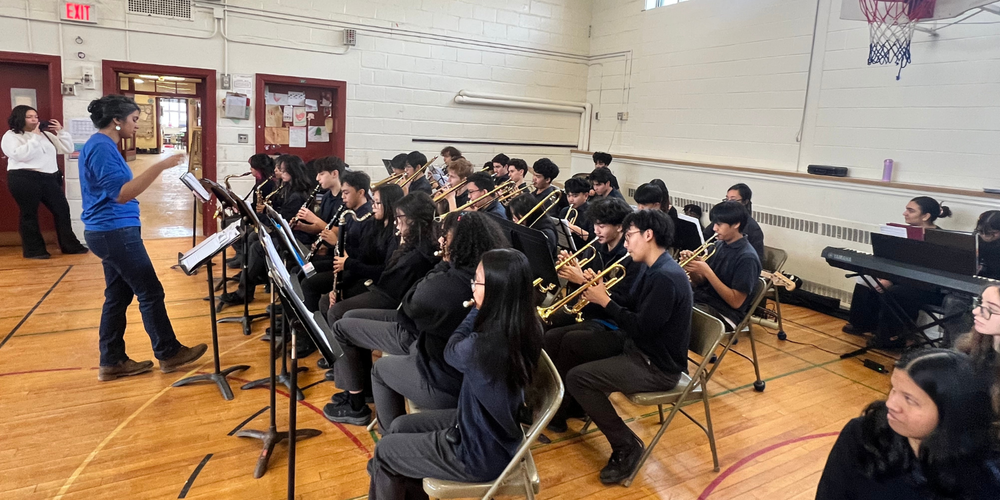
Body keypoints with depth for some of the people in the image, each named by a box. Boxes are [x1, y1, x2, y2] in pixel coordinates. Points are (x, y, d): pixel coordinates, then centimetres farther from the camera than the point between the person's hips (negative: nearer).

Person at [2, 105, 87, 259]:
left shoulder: (45, 134, 18)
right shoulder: (11, 136, 0)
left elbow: (68, 148, 14)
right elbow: (20, 155, -18)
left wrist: (61, 131, 2)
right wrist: (35, 137, -16)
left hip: (50, 179, 6)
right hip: (25, 180, -6)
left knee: (62, 209, 4)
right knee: (29, 214, 1)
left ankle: (70, 246, 12)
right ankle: (33, 250, 8)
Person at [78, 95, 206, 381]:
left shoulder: (101, 145, 15)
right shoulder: (101, 147, -17)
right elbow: (121, 194, -26)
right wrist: (160, 167, -31)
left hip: (110, 231, 10)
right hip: (115, 232, -10)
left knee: (118, 295, 12)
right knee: (150, 292, -2)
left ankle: (112, 362, 17)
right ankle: (169, 354, 9)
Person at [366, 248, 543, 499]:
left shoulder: (481, 346, -35)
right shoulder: (524, 329, -11)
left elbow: (451, 351, -8)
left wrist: (477, 310, 0)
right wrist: (481, 311, -3)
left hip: (480, 454, -8)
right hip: (496, 434, 8)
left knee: (384, 451, 13)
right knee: (399, 427, 19)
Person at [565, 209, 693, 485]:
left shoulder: (666, 278, -27)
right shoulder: (652, 268, 6)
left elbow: (641, 329, -27)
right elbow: (629, 304, 12)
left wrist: (605, 301, -17)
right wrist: (600, 292, -4)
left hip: (658, 367, -10)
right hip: (643, 349, 10)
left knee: (576, 378, -18)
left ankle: (627, 446, -5)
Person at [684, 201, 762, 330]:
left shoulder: (747, 257, -14)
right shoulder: (718, 245, 8)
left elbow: (736, 302, -18)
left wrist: (707, 272, -21)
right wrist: (691, 267, -10)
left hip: (724, 313, -7)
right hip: (700, 299, 8)